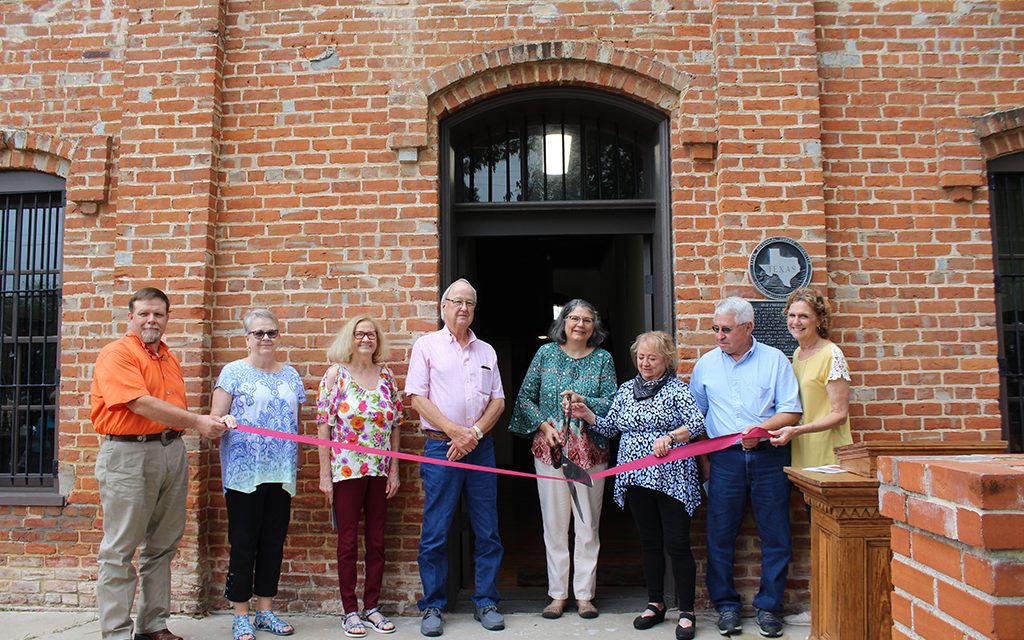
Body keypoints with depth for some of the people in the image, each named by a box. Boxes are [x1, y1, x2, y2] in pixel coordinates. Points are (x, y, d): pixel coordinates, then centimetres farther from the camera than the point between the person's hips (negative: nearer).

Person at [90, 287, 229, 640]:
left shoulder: (170, 360, 17)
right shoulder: (117, 353, -7)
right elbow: (141, 404, -19)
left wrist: (213, 422, 10)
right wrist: (196, 421, -20)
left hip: (171, 451, 8)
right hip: (128, 455, -7)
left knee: (162, 546, 12)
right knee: (120, 550, 0)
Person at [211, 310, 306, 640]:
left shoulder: (290, 375, 13)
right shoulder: (234, 372, 0)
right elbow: (215, 418, -5)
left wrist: (294, 463, 11)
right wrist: (222, 421, -28)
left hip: (281, 473, 4)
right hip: (244, 472, -4)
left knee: (274, 542, 9)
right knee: (243, 544, 1)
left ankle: (266, 612, 21)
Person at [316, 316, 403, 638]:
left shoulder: (386, 376, 7)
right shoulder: (335, 374, -3)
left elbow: (394, 426, 9)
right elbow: (324, 425, -5)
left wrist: (394, 470, 5)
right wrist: (324, 474, -8)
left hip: (379, 470, 3)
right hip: (345, 469, -3)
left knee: (376, 540, 9)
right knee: (348, 541, 4)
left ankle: (372, 606, 22)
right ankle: (350, 610, 16)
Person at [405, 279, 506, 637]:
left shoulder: (486, 351, 14)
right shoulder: (427, 346, 4)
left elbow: (498, 401, 10)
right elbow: (417, 397, -4)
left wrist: (474, 433, -6)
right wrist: (455, 432, -12)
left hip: (481, 447, 3)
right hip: (441, 447, -3)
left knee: (487, 532, 6)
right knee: (435, 534, 0)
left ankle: (485, 602, 18)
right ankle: (432, 606, 13)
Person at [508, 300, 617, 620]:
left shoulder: (603, 359, 4)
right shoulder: (546, 353, 5)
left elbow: (611, 403, -2)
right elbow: (525, 397, 5)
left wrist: (583, 401, -18)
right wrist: (544, 425, -8)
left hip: (589, 449, 0)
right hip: (549, 448, 1)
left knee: (588, 524, 4)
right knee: (554, 524, 6)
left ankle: (584, 594, 17)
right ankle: (558, 594, 18)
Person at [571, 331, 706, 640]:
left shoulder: (676, 389, -3)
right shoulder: (626, 389, 13)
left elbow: (697, 424, -13)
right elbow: (611, 427, 17)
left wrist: (669, 437, -27)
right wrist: (588, 415, 1)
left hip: (671, 478, -5)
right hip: (636, 478, 5)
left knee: (677, 543, -4)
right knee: (649, 542, 14)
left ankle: (686, 612, 8)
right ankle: (655, 603, 27)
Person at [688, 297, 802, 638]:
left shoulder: (775, 359, 4)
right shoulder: (706, 363, 10)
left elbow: (791, 412, 0)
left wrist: (761, 429, -16)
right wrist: (703, 458, 9)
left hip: (769, 456, -1)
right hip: (725, 458, 1)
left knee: (775, 536, 3)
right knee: (720, 534, 3)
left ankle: (769, 607, 17)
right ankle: (726, 604, 17)